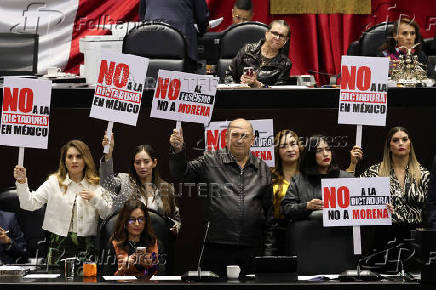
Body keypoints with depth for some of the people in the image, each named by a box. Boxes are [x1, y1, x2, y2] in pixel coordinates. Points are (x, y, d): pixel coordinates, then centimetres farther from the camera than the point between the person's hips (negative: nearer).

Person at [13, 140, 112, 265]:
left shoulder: (96, 185, 7)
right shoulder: (54, 182, 6)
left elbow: (110, 215, 3)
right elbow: (30, 204, -3)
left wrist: (95, 199, -9)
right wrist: (22, 182, -15)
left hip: (87, 246, 0)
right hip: (59, 244, 0)